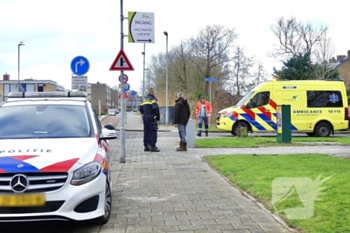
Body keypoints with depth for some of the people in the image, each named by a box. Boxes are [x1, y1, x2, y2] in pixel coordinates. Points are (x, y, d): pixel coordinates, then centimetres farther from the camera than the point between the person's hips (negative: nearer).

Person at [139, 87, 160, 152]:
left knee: (146, 132, 10)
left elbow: (141, 109, 18)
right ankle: (152, 147, -10)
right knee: (153, 132, -6)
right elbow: (155, 107, -22)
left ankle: (146, 146, 13)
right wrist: (157, 116, -12)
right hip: (151, 118, -8)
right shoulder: (152, 99, -8)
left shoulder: (144, 99, 18)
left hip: (145, 117, 8)